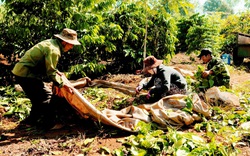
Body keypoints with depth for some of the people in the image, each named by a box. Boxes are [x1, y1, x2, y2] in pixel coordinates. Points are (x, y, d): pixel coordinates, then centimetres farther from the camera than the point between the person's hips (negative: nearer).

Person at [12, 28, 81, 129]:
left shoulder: (51, 42, 12)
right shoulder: (54, 50, -20)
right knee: (48, 97, -6)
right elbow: (50, 73, -18)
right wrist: (62, 84, -10)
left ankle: (31, 120, 34)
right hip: (26, 74, -10)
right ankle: (47, 123, 1)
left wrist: (56, 72, 13)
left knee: (39, 97, 21)